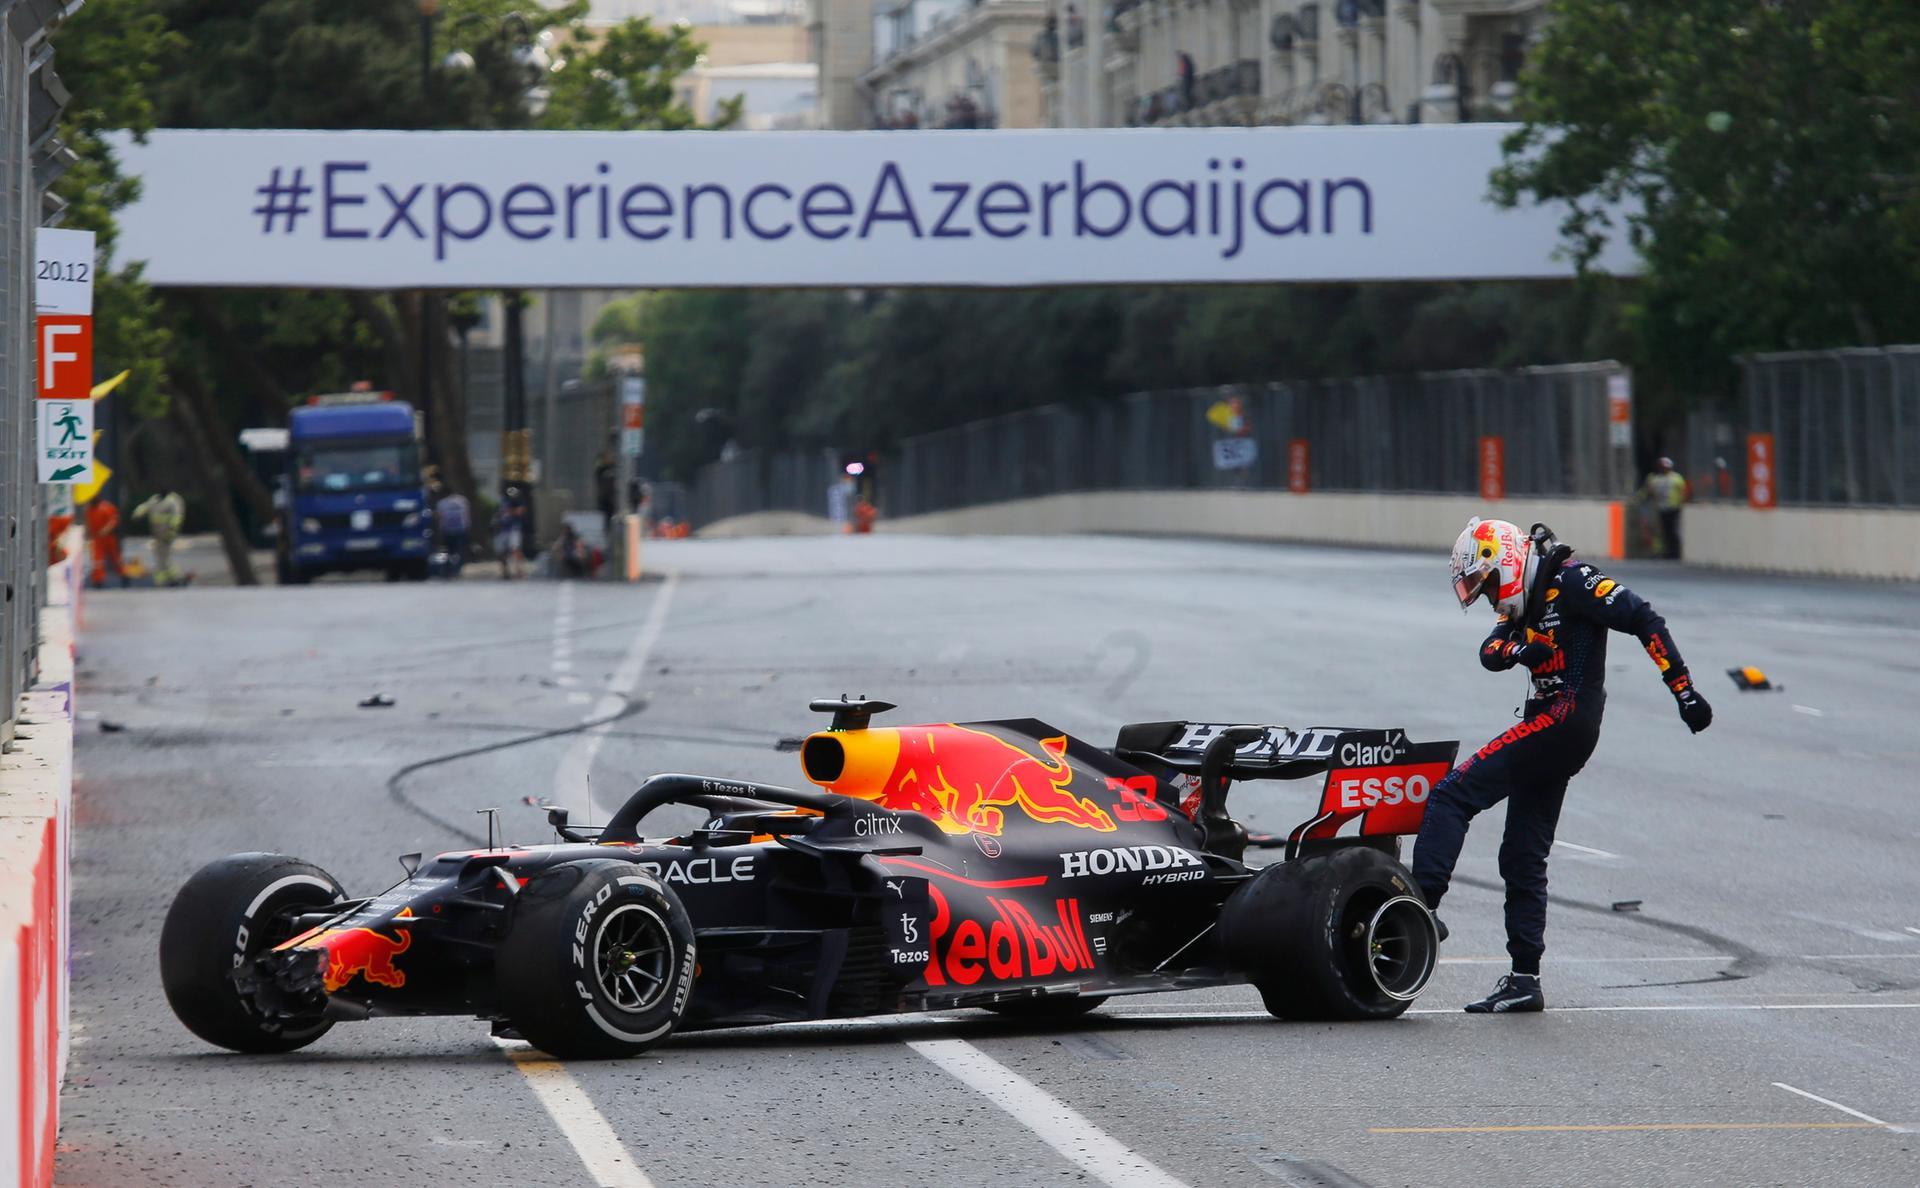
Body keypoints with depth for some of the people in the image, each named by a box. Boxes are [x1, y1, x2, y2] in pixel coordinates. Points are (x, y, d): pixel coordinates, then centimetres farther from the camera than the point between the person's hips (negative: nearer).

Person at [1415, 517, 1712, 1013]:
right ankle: (1525, 980, 12)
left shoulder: (1569, 581, -7)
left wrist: (1683, 690, -17)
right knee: (1523, 856, 10)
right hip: (1550, 727, 10)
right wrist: (1517, 648, -16)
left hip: (1566, 717, -10)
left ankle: (1422, 904, -22)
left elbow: (1643, 619, -13)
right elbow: (1489, 652, 8)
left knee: (1452, 794, -15)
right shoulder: (1526, 603, 21)